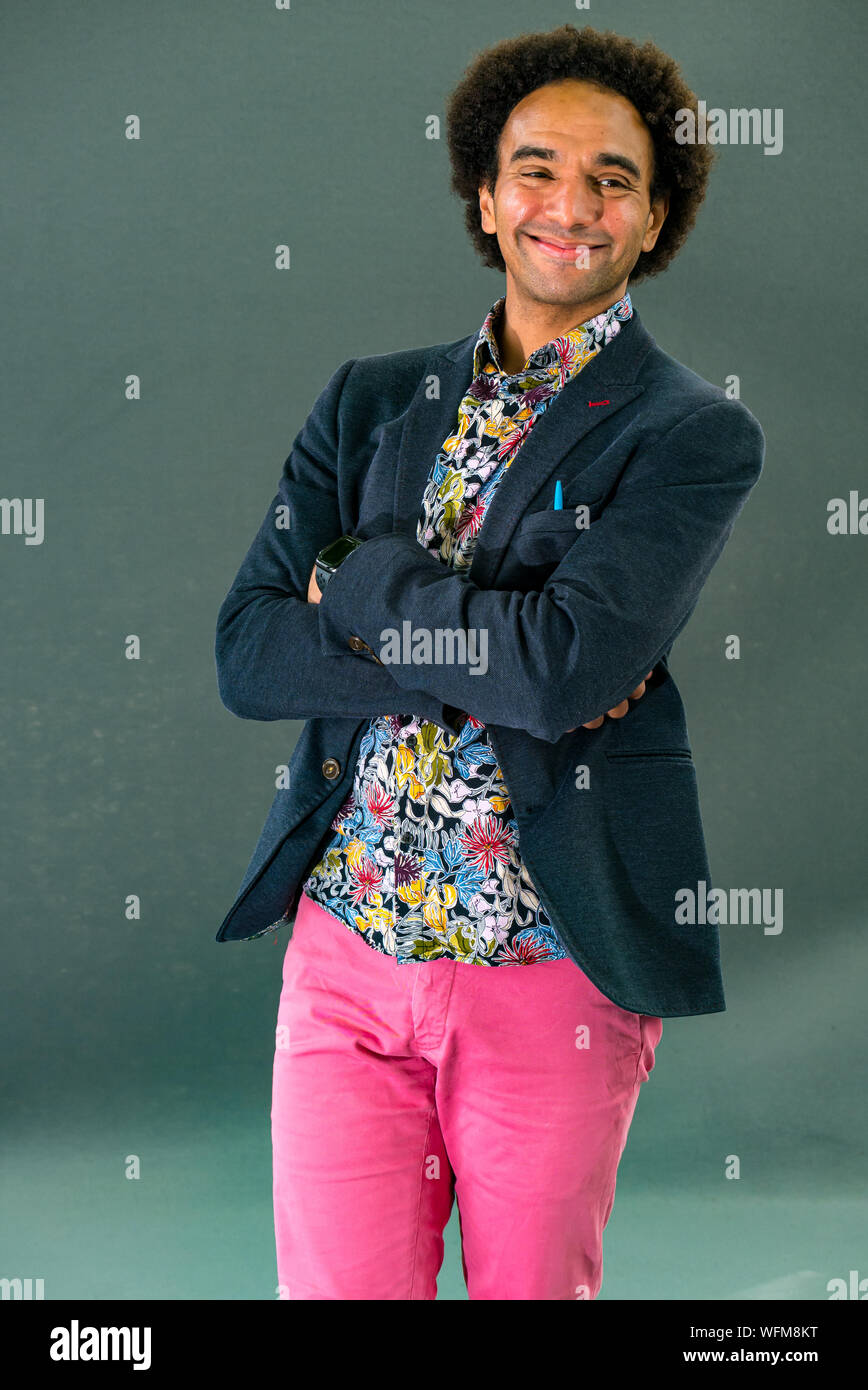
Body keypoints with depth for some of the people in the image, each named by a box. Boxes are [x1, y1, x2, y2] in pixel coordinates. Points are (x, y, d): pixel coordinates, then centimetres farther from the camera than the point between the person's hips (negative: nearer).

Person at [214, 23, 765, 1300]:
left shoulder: (695, 433, -4)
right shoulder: (371, 401, 9)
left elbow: (572, 661, -21)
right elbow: (246, 654, -2)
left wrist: (364, 583, -7)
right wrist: (495, 661, -14)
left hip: (553, 968, -3)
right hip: (346, 943, 3)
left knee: (533, 1288, 12)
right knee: (333, 1286, 6)